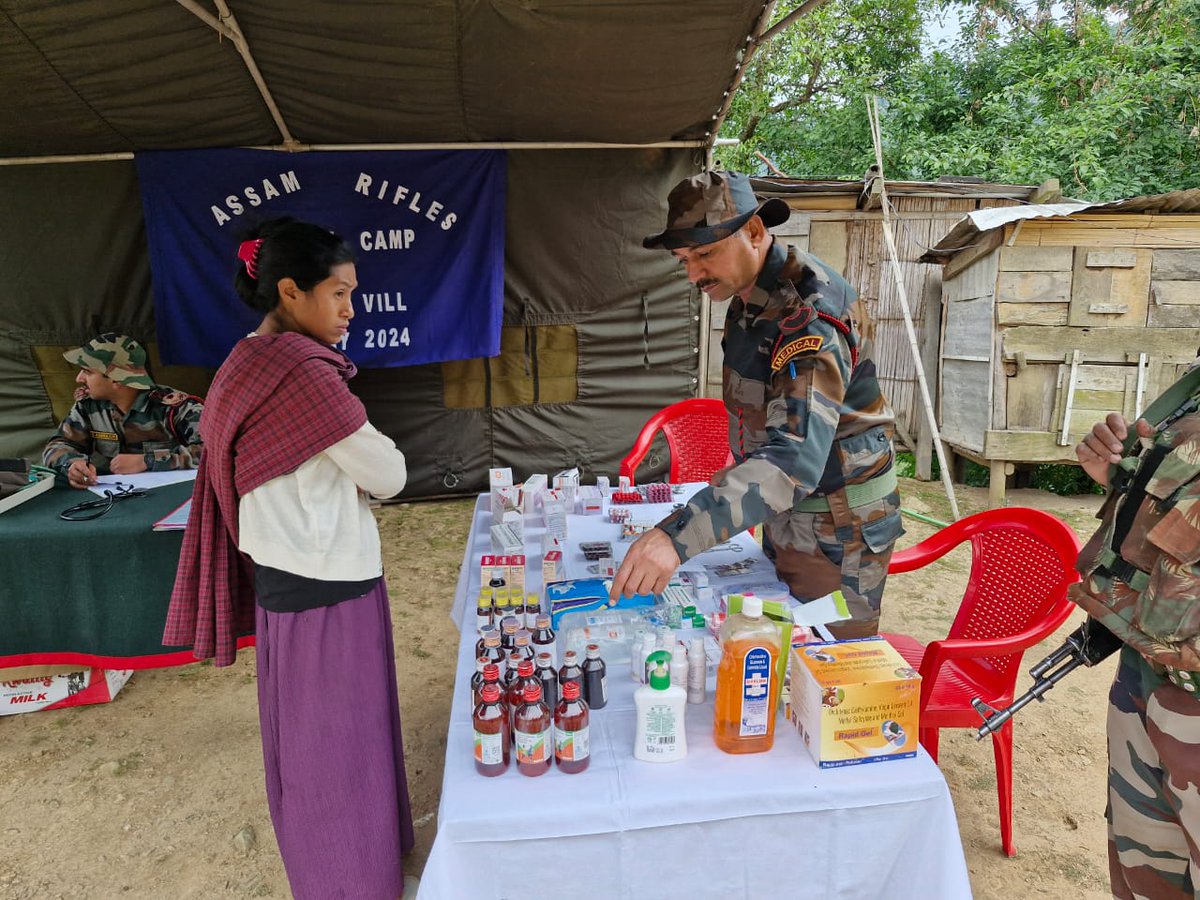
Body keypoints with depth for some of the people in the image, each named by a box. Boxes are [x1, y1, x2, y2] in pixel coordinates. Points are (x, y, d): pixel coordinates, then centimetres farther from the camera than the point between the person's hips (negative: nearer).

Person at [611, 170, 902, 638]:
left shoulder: (809, 312, -30)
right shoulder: (750, 293, 1)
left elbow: (795, 457, -43)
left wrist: (679, 534, -52)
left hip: (838, 527, -9)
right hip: (786, 515, 9)